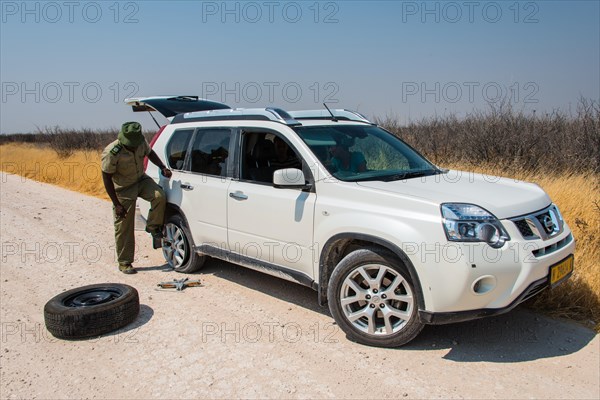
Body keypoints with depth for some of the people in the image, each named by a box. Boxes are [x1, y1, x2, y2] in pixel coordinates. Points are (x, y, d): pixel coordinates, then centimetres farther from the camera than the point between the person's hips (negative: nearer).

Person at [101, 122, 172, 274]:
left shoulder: (141, 142, -13)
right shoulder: (112, 153, -27)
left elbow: (150, 153, 11)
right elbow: (107, 179, -19)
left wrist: (162, 167, -5)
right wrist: (117, 204, -19)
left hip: (141, 180, 4)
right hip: (123, 189, -4)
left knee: (159, 196, -26)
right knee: (124, 227, -1)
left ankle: (152, 227, 0)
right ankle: (124, 263, 13)